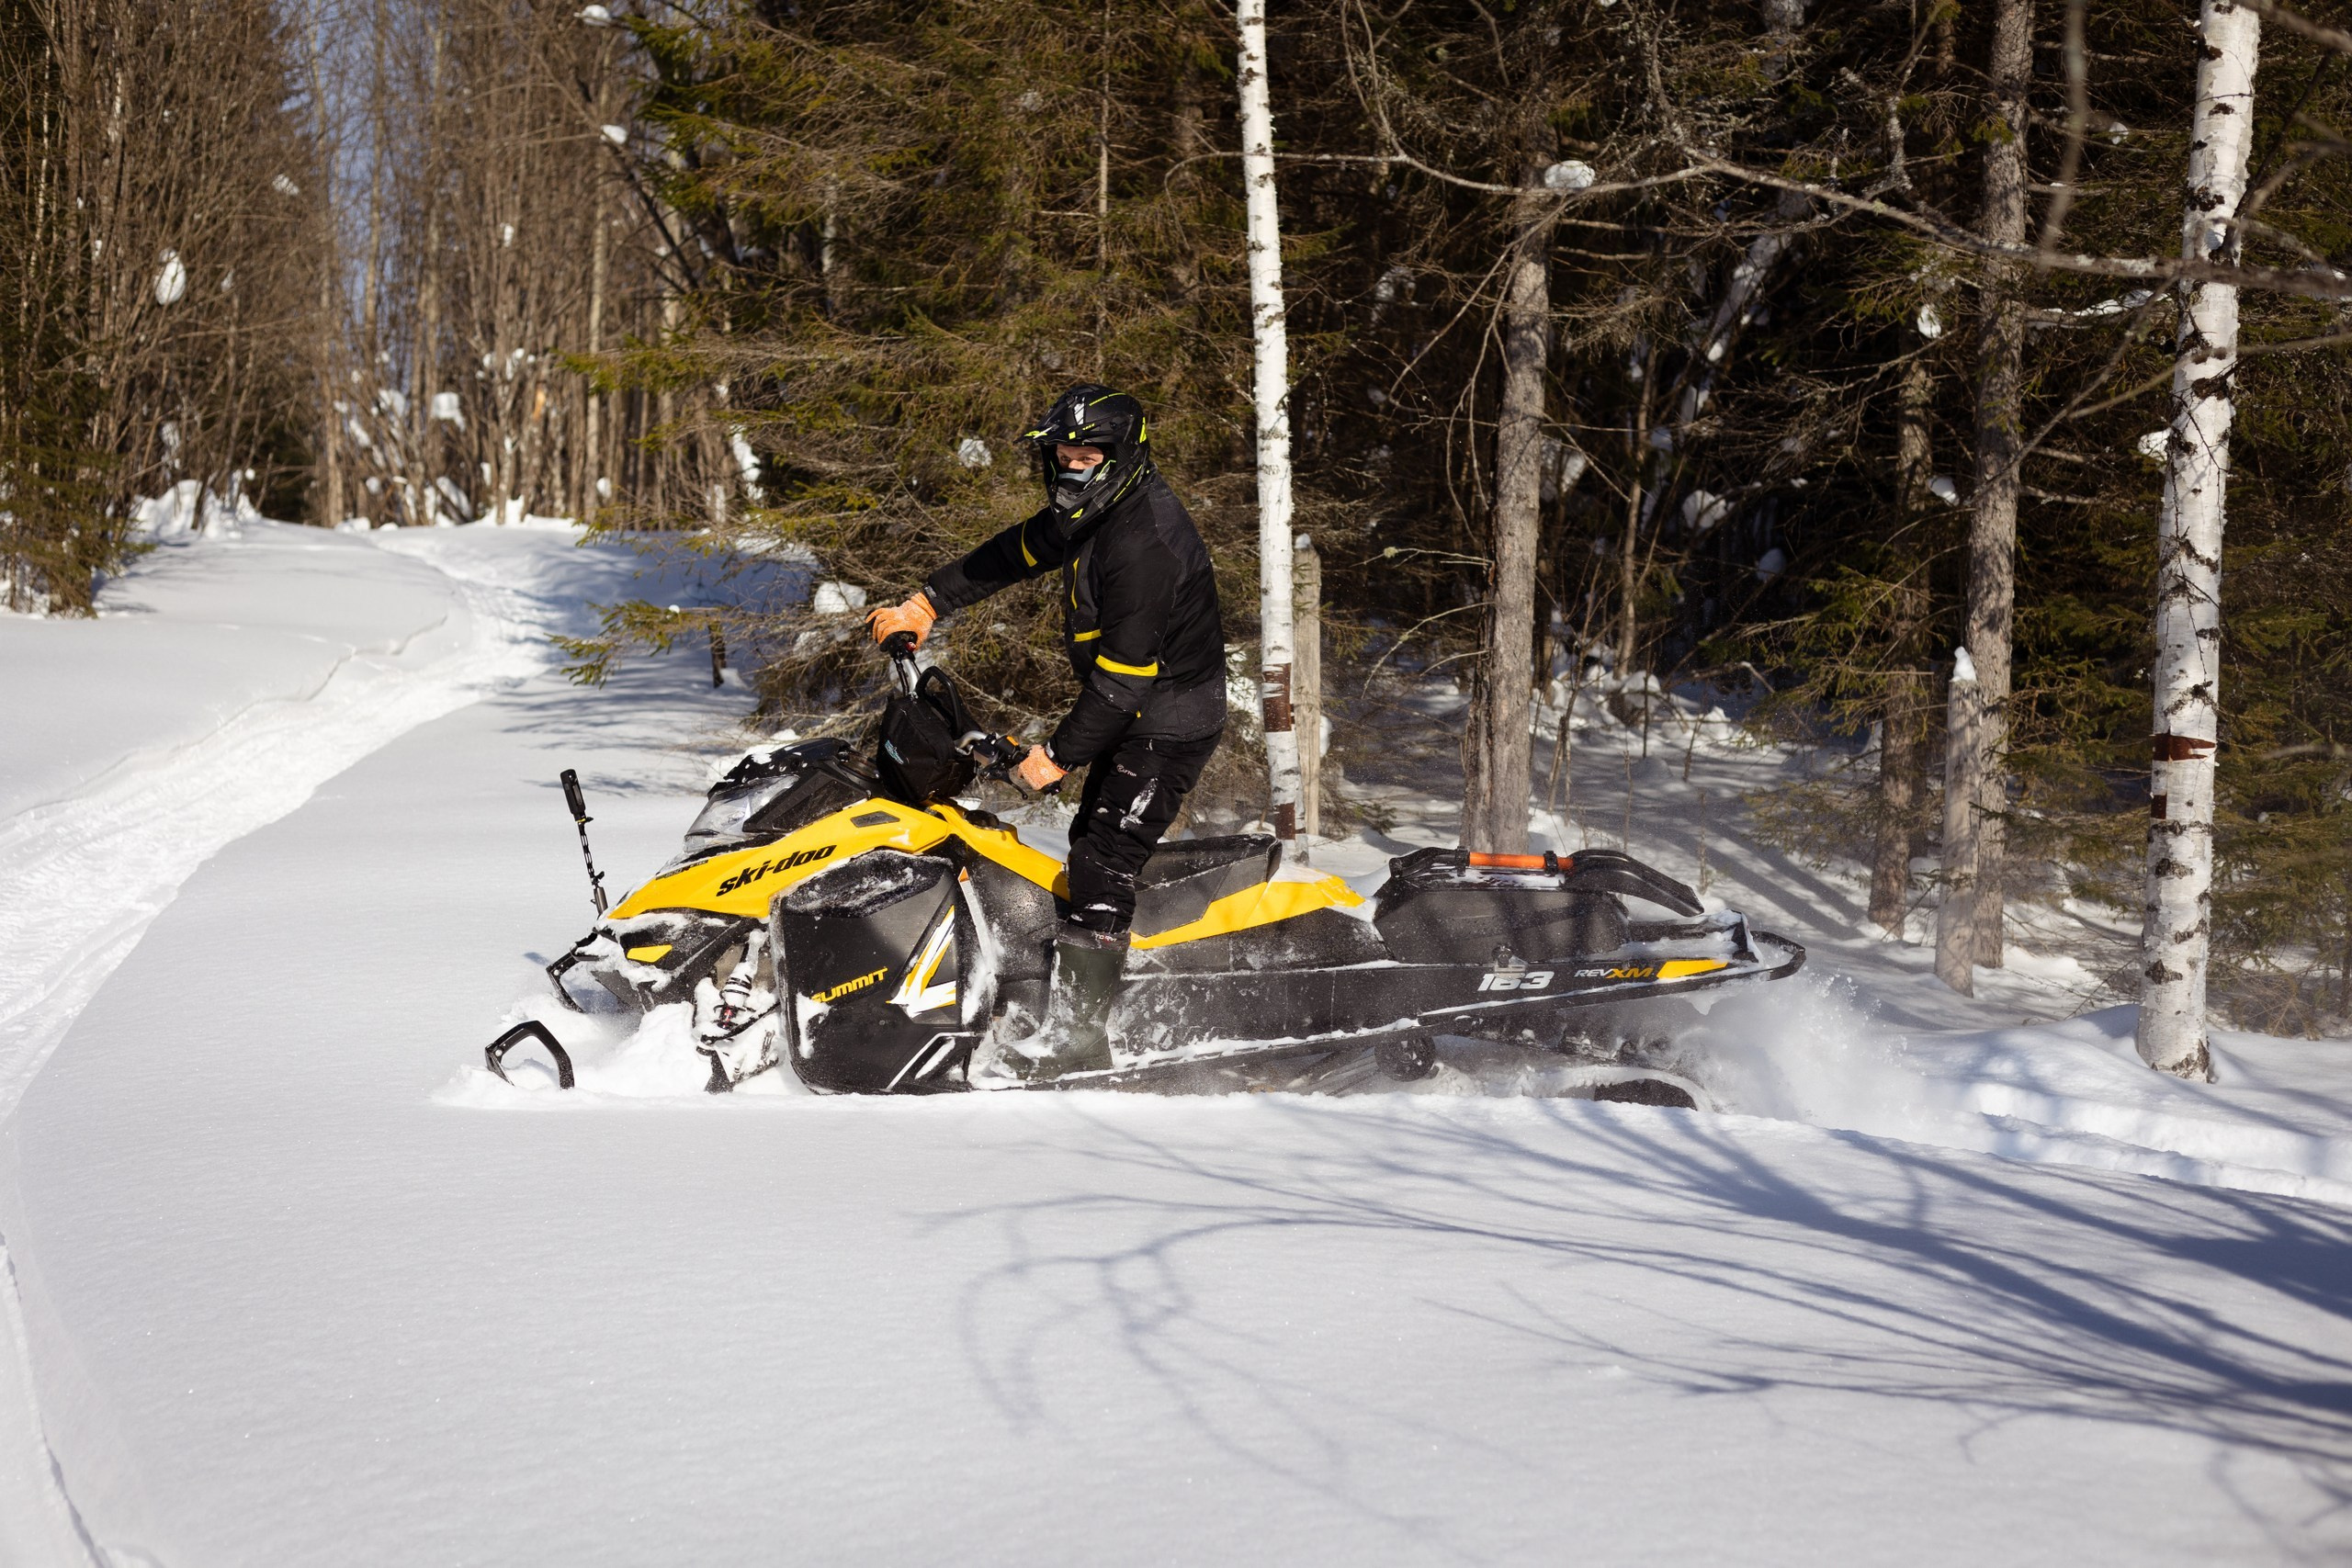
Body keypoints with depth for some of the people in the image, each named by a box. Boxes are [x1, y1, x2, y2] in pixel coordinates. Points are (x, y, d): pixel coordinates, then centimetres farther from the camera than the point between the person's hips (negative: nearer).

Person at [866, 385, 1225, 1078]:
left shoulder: (1144, 543, -27)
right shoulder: (1090, 509, 4)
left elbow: (1123, 676, -28)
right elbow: (1012, 554, 18)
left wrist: (1059, 754, -24)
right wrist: (925, 604, 14)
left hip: (1168, 721, -11)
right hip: (1133, 713, 11)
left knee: (1103, 862, -16)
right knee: (1093, 844, 15)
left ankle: (1075, 1029, -17)